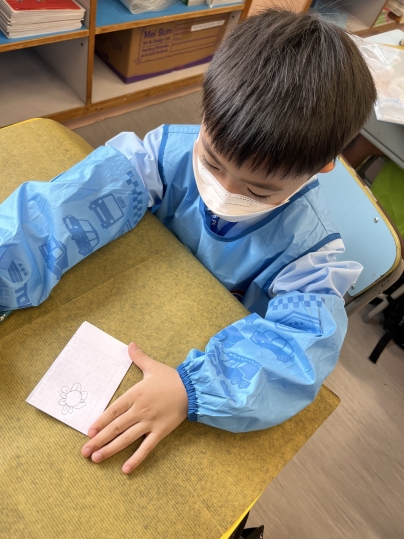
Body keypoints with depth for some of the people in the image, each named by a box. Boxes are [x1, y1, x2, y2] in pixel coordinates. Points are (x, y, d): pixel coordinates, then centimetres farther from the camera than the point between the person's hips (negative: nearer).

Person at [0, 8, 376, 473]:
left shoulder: (307, 244, -28)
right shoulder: (174, 149, -24)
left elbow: (303, 341, -40)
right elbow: (72, 205, -31)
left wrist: (192, 387, -52)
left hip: (215, 350, -1)